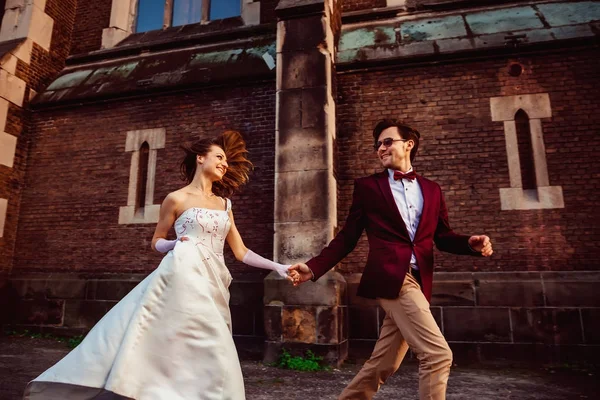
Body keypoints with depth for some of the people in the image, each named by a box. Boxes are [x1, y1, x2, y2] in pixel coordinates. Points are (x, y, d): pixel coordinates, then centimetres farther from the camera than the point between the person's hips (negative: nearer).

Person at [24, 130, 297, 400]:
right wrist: (175, 244, -11)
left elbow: (240, 251, 14)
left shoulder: (224, 204, 17)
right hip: (185, 278, -5)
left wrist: (277, 267, 6)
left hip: (213, 285, 6)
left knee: (209, 356, 4)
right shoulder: (177, 199, 4)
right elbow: (156, 241, 11)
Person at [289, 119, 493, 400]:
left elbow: (443, 237, 16)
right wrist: (314, 267, -7)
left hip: (417, 282, 5)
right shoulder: (367, 186, 6)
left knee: (382, 365, 11)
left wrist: (471, 244, -5)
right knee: (438, 355, -12)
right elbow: (347, 237, 4)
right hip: (391, 278, -5)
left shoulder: (431, 189, 16)